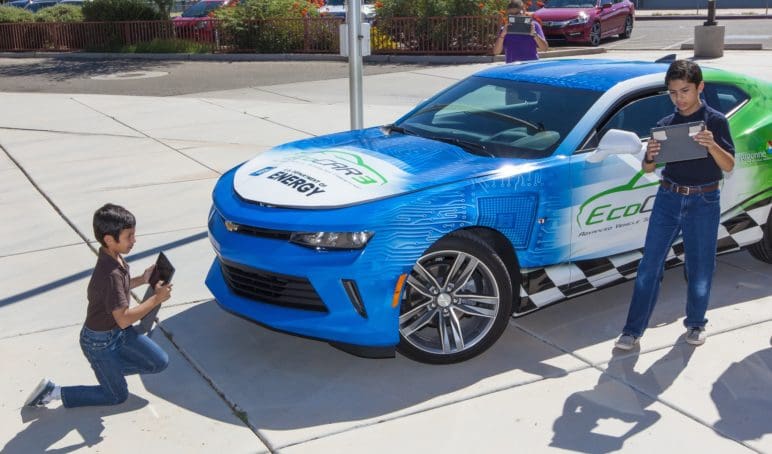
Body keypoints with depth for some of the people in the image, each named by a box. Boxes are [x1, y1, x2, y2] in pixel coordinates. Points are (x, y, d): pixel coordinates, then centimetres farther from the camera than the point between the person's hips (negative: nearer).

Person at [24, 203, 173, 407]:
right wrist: (157, 298, -27)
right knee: (118, 395, 8)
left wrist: (142, 279, 1)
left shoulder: (113, 257, -7)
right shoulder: (110, 274, -34)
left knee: (160, 362, 8)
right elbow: (124, 319, -32)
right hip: (99, 341, -8)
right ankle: (53, 392, 12)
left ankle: (111, 368, 21)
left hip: (118, 332, 8)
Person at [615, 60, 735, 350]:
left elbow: (728, 166, -7)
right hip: (668, 198, 2)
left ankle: (695, 323, 27)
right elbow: (648, 169, 8)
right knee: (650, 265, -2)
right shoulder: (665, 124, 7)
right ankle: (633, 330, 1)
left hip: (703, 202, -2)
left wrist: (712, 144, -26)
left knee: (700, 268, 8)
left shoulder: (715, 121, -2)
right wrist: (650, 155, -15)